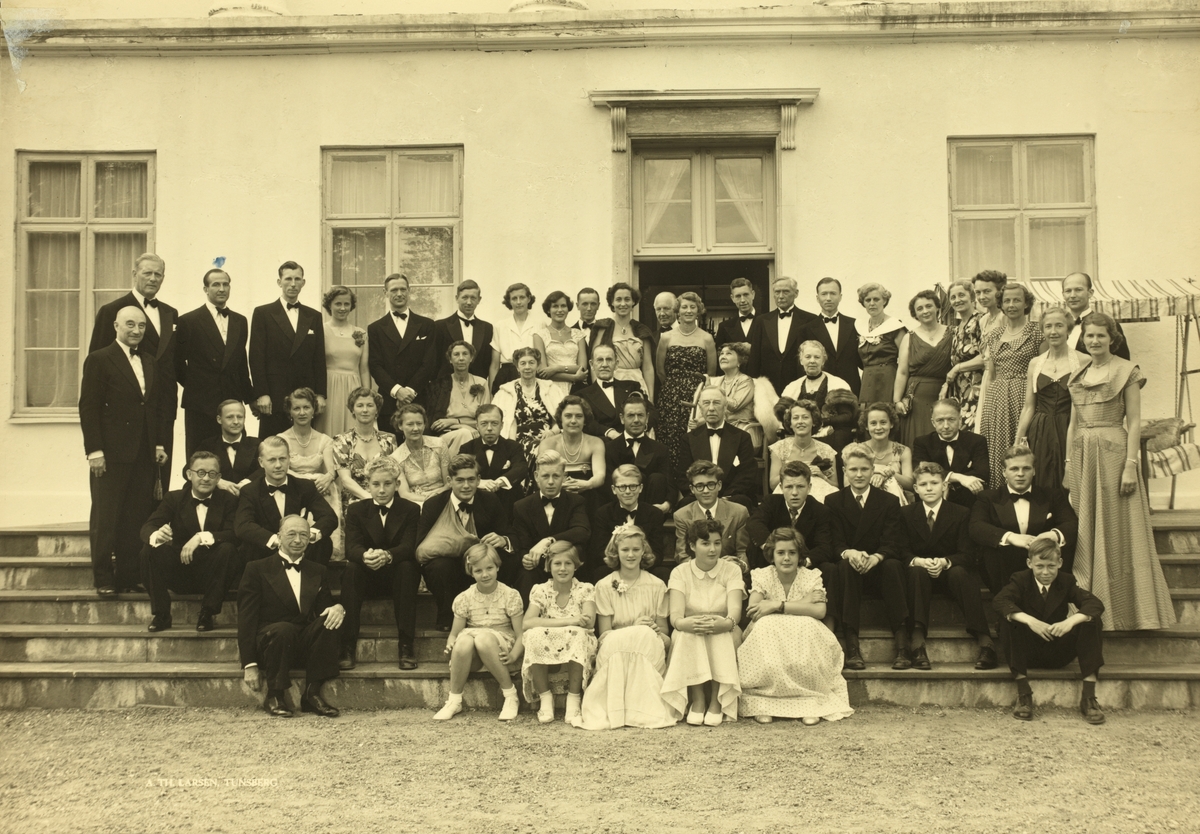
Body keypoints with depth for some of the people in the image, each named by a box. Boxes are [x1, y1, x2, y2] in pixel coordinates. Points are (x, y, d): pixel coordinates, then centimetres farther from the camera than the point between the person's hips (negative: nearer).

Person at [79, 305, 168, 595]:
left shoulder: (151, 363, 16)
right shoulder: (99, 360, -2)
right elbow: (88, 408, -6)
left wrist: (160, 444, 8)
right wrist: (94, 450, -12)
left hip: (145, 454, 5)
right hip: (112, 453, -5)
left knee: (138, 518, 5)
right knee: (105, 518, 2)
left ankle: (129, 576, 12)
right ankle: (103, 578, 9)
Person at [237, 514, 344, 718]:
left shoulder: (318, 571, 18)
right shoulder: (258, 569, 6)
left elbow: (324, 608, 10)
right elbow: (246, 618, -1)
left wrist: (338, 608, -17)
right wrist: (249, 665, -11)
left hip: (306, 645, 3)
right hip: (268, 641, -3)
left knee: (329, 620, -26)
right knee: (283, 629, -36)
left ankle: (312, 694, -19)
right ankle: (275, 696, -16)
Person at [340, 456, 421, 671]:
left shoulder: (410, 510, 0)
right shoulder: (356, 510, 4)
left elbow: (409, 547, -16)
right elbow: (351, 547, -12)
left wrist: (386, 556, -40)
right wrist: (365, 556, -38)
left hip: (396, 577, -1)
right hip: (366, 579, 1)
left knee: (407, 567, -33)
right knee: (351, 569, -30)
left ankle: (406, 646, -31)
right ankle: (348, 647, -31)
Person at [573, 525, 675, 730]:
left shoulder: (657, 586, 8)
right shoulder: (604, 586, 6)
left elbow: (664, 635, 8)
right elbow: (605, 633, 0)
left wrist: (656, 633, -17)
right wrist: (633, 629, -18)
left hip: (650, 651, 1)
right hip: (614, 650, -1)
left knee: (646, 636, -33)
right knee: (619, 639, -36)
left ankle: (646, 708, -36)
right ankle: (616, 710, -37)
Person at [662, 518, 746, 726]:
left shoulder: (731, 571, -1)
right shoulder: (680, 573, -2)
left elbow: (735, 613, -18)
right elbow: (676, 617, -17)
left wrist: (724, 623, -42)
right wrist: (688, 623, -41)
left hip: (723, 636, 0)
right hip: (689, 641, 0)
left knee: (729, 632, -32)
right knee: (686, 632, -33)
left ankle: (716, 701, -24)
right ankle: (697, 700, -26)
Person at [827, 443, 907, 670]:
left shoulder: (889, 502, 7)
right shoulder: (833, 502, 8)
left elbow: (891, 544, -5)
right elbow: (835, 543, -2)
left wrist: (875, 557, -29)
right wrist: (849, 553, -27)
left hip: (879, 568, 0)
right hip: (849, 568, 0)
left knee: (893, 565, -33)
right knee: (846, 565, -34)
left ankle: (902, 645, -34)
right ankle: (852, 646, -40)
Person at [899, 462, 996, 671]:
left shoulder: (961, 514, 2)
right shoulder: (906, 513, 5)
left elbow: (966, 555, -6)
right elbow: (903, 552, -2)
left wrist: (944, 562, -27)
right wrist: (918, 561, -25)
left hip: (950, 572, 0)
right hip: (920, 573, 1)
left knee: (958, 572, -35)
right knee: (917, 570, -35)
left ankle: (985, 642, -43)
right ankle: (917, 643, -46)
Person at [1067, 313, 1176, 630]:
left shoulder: (1126, 371, -2)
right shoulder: (1078, 376, 14)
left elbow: (1134, 422, -7)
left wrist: (1131, 465, -15)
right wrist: (1069, 463, 10)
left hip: (1113, 452, -5)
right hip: (1082, 456, 5)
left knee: (1115, 530, -2)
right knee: (1085, 530, 7)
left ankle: (1120, 609, 5)